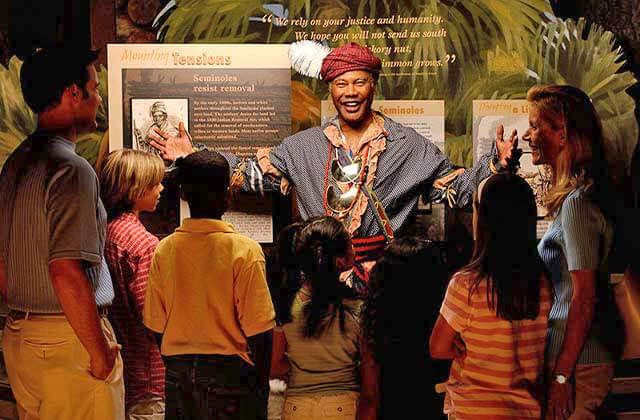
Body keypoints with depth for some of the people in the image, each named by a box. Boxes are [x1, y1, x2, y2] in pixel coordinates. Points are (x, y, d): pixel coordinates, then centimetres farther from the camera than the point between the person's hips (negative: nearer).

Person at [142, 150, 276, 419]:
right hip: (228, 370, -4)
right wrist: (262, 384, -1)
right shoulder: (244, 250, -14)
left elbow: (156, 325, 3)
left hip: (178, 370, 4)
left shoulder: (164, 249, -2)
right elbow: (258, 329, -13)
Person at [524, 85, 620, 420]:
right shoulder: (577, 195, 12)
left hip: (578, 364, -9)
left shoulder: (577, 203, -17)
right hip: (592, 358, 9)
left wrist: (562, 376, -18)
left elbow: (584, 299, -20)